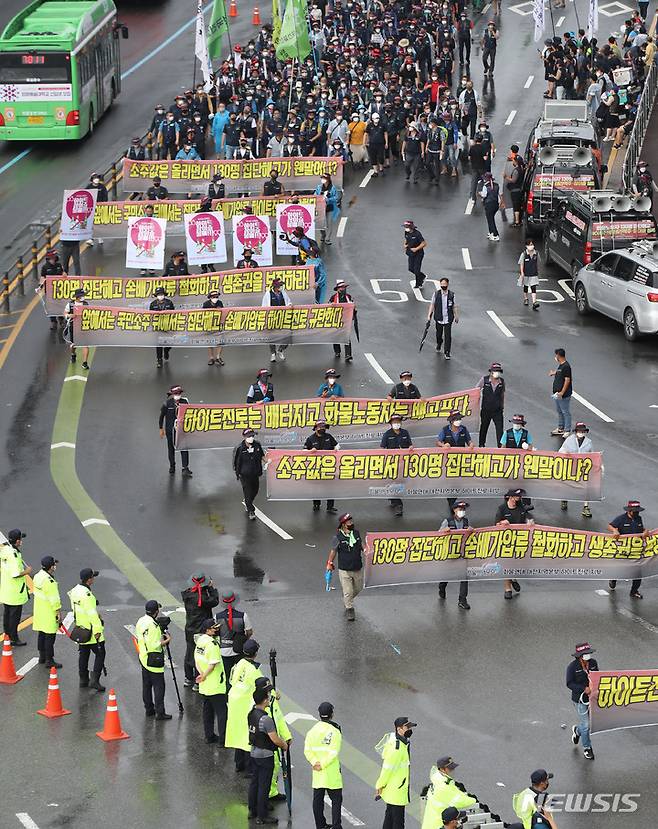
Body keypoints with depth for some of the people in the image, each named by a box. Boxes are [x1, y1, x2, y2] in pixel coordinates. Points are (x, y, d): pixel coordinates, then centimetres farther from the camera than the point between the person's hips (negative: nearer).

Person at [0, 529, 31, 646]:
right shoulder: (14, 554, -27)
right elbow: (15, 574, -30)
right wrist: (26, 571, -14)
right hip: (15, 590, -9)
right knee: (15, 615, 4)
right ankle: (14, 639, 12)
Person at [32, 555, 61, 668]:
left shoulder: (37, 576, 2)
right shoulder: (49, 581, -25)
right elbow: (54, 599, -22)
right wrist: (59, 613, -15)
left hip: (39, 611, 9)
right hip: (49, 613, -9)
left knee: (42, 633, 18)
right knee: (50, 636, -1)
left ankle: (42, 657, 29)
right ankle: (49, 660, 3)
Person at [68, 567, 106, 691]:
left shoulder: (75, 590, 4)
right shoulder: (87, 594, -25)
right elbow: (92, 614, -25)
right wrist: (97, 630, -21)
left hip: (80, 628, 9)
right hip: (91, 630, -9)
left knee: (83, 654, 17)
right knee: (100, 654, 2)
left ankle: (83, 680, 23)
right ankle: (95, 680, -5)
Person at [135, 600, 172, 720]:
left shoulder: (140, 621, 5)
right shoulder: (153, 625, -23)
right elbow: (155, 645, -25)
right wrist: (167, 640, -9)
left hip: (143, 657, 9)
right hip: (154, 659, -9)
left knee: (146, 684, 15)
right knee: (159, 685, -3)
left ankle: (149, 709, 22)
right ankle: (160, 712, -3)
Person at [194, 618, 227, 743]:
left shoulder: (199, 640, 4)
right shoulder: (212, 643, -22)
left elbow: (196, 659, 7)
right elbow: (212, 664, -23)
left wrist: (201, 674, -3)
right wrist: (204, 676, -10)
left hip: (204, 686, 8)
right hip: (216, 686, -8)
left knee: (208, 710, 18)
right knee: (222, 711, 0)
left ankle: (209, 735, 24)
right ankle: (222, 739, 0)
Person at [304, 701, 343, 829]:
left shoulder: (312, 730, 2)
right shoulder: (335, 731, -12)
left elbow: (307, 750, -5)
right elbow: (334, 753, -18)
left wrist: (315, 762, -12)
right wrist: (322, 764, -14)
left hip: (317, 774, 4)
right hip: (332, 773, -4)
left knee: (318, 799, 13)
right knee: (336, 799, 4)